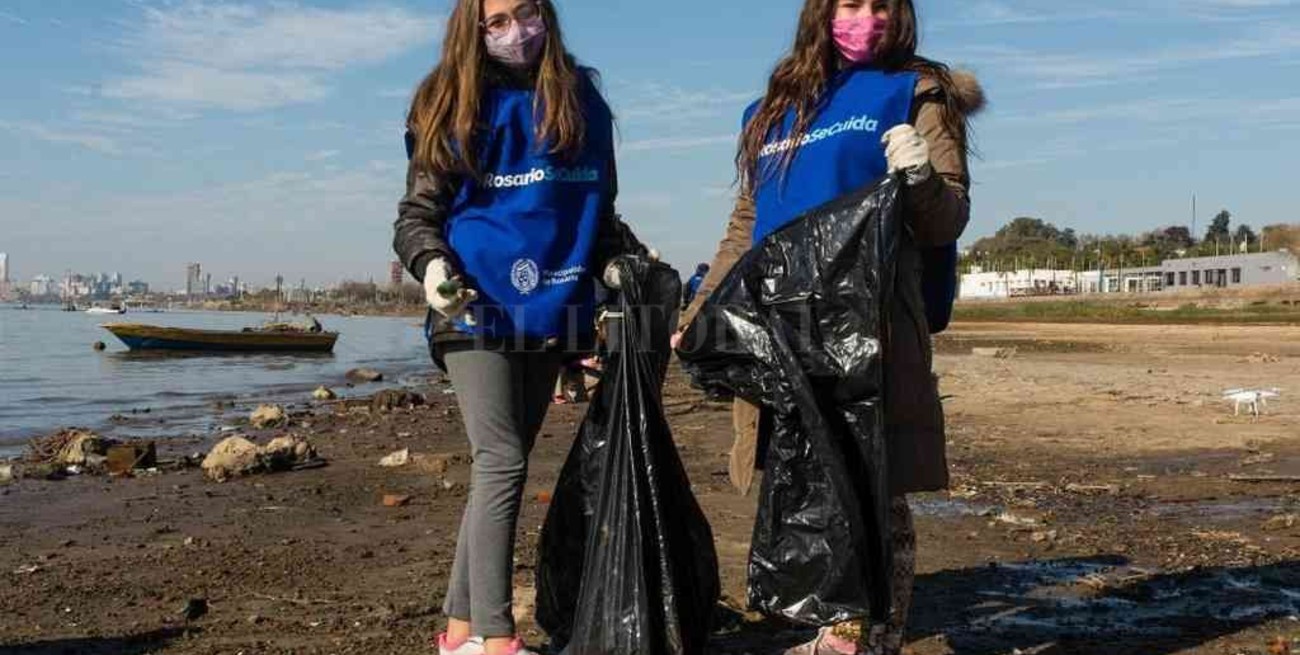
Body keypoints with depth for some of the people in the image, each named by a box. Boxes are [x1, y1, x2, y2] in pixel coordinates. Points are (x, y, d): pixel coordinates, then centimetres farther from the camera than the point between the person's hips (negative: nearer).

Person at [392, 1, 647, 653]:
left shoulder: (580, 99, 13)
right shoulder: (453, 106, 3)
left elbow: (594, 206, 19)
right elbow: (417, 211, 1)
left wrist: (618, 260, 1)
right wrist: (431, 263, -19)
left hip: (550, 312, 4)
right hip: (477, 308, -4)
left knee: (500, 468, 7)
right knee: (502, 463, -12)